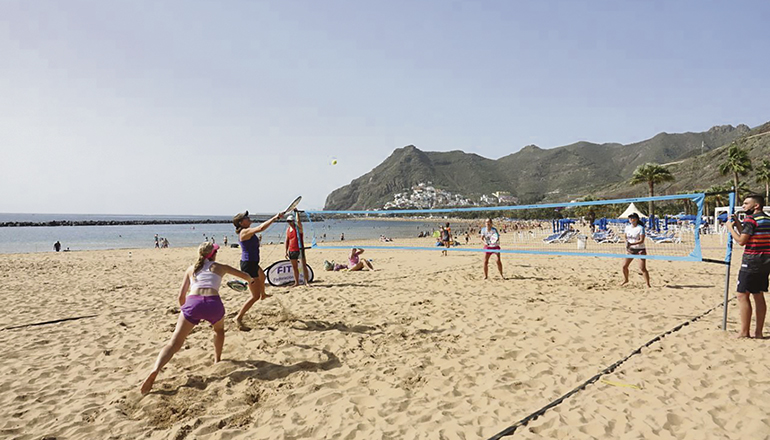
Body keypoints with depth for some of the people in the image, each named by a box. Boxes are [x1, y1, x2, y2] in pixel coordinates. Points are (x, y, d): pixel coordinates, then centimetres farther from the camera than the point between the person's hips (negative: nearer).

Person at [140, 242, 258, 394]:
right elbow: (245, 275, 36)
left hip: (192, 302, 1)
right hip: (213, 303, 0)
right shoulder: (220, 267, 23)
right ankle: (217, 360, 39)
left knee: (174, 343, 0)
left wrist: (187, 310, 38)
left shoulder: (191, 269, 25)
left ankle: (155, 371, -22)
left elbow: (181, 296, 21)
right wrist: (251, 281, 58)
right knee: (219, 329, 33)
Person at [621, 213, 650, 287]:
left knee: (642, 268, -11)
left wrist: (631, 244, -30)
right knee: (624, 266, 5)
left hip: (640, 250, -6)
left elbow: (641, 240, -20)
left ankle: (648, 284, -1)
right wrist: (627, 244, -1)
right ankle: (625, 280, 29)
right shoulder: (627, 227, 4)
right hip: (630, 249, 6)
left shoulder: (640, 228, -14)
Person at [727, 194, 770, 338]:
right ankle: (758, 332, 15)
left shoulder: (751, 219, -13)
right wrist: (738, 225, 15)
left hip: (752, 261, -9)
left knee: (743, 295, -4)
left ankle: (744, 332, -3)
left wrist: (730, 228, -3)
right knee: (758, 296, 12)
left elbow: (741, 241, -15)